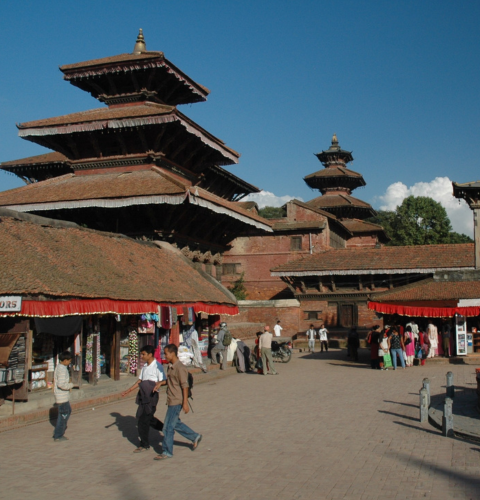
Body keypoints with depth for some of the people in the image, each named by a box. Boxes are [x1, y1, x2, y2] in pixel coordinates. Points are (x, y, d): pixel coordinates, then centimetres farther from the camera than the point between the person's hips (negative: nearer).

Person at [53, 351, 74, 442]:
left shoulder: (59, 367, 11)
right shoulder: (62, 369, -21)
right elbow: (61, 384, -28)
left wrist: (68, 385, 11)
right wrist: (71, 385, -13)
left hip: (63, 396, 10)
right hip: (62, 396, -10)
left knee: (68, 411, 19)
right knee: (63, 414, -1)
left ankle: (58, 431, 25)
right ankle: (58, 436, 7)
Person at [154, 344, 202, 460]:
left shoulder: (180, 368, -20)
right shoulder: (171, 366, 9)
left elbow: (185, 386, -20)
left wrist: (185, 403, -21)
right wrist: (161, 383, 5)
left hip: (176, 401, -9)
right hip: (171, 401, 9)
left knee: (168, 427, -2)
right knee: (176, 424, 19)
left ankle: (167, 452, 9)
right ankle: (195, 437, 32)